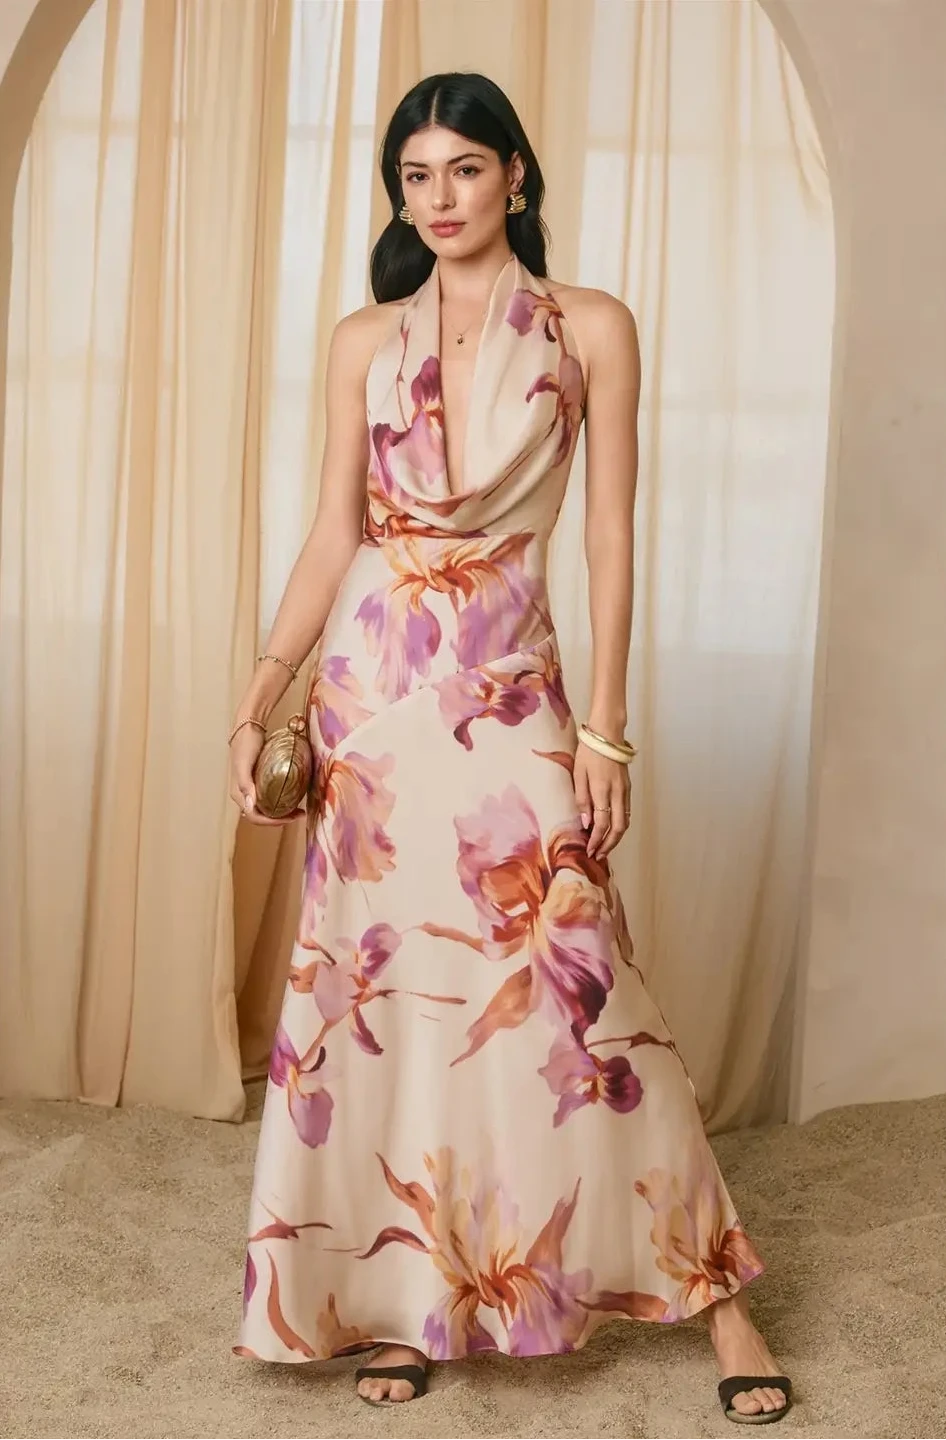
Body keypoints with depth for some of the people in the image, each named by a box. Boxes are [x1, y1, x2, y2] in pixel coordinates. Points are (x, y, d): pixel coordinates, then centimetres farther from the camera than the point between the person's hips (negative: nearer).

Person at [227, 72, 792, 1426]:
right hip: (372, 682, 3)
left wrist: (604, 728, -7)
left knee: (565, 978, -5)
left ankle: (714, 1284, 9)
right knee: (382, 978, 5)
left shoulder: (590, 328, 1)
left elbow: (610, 539, -2)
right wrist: (259, 698, 0)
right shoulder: (365, 340, 8)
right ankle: (406, 1293, 19)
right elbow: (333, 533, 8)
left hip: (508, 687, -3)